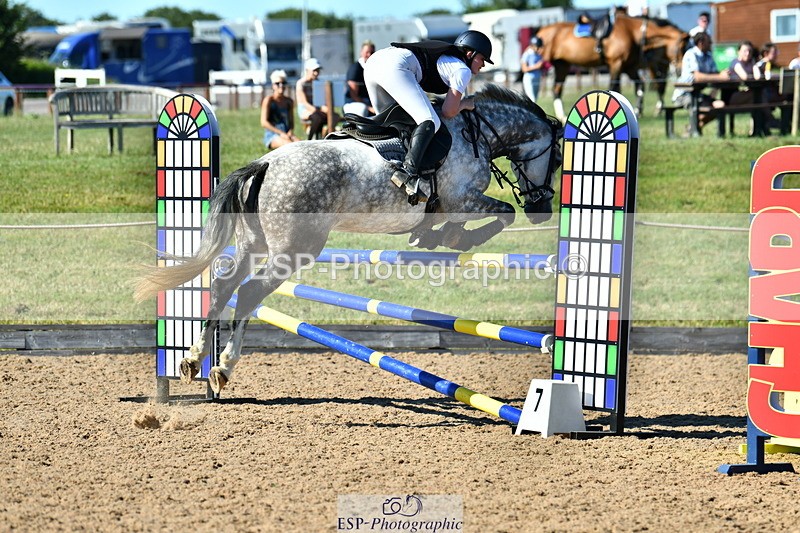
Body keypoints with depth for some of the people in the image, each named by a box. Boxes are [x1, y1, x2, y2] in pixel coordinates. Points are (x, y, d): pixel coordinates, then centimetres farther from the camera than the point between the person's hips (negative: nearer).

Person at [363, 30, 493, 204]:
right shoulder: (463, 70, 7)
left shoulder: (444, 58, 32)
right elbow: (449, 112, 2)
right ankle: (408, 172, -35)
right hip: (395, 67, -9)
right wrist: (465, 104, 20)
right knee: (430, 122, -16)